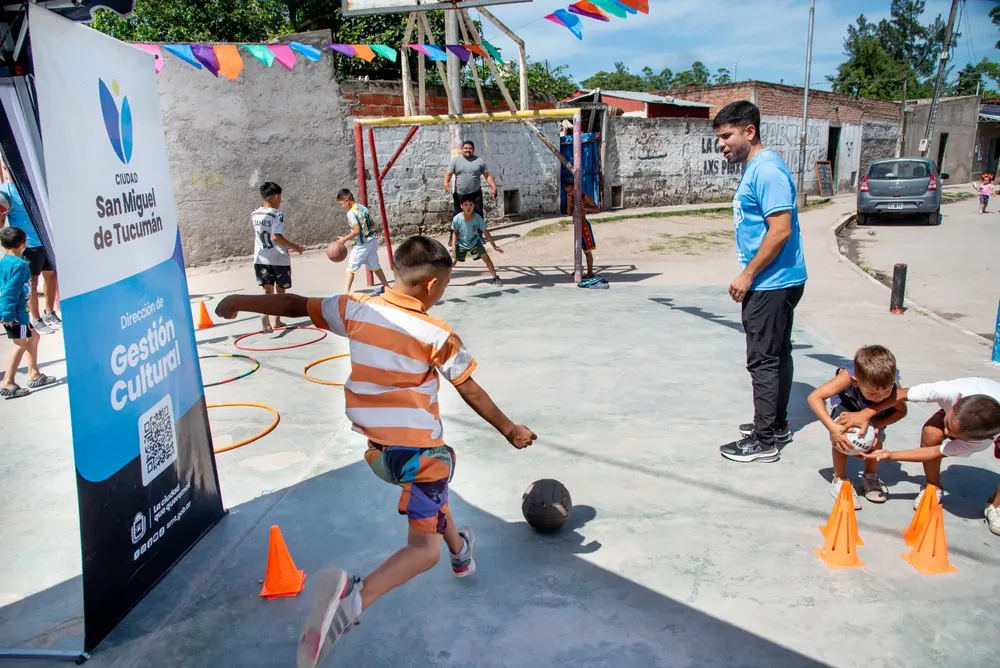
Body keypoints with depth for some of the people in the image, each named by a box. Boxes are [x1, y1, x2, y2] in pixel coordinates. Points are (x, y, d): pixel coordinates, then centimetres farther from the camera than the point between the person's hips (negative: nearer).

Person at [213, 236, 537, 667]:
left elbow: (296, 305, 8)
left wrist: (241, 302, 24)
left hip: (377, 448, 7)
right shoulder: (437, 335, -13)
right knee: (424, 548, -3)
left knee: (434, 490, 34)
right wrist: (510, 429, 9)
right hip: (417, 448, -7)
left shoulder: (355, 308, -2)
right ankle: (354, 599, -27)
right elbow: (472, 393, -6)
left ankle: (460, 550, 55)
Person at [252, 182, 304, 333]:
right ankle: (277, 321, 22)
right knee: (280, 290, 13)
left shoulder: (254, 215, 7)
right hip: (279, 259, -4)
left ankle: (264, 318, -21)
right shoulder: (277, 214, -13)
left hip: (261, 259, 5)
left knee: (268, 290, 2)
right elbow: (276, 236, -23)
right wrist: (295, 247, -16)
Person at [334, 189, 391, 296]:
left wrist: (345, 239, -12)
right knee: (375, 266, 22)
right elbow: (372, 224, 12)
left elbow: (357, 231, -22)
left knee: (351, 268, -3)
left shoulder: (351, 213, -17)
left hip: (363, 244, -8)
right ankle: (386, 286, 33)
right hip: (372, 241, 8)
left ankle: (346, 292, -8)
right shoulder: (363, 208, 7)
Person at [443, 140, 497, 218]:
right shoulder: (455, 160, 6)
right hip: (459, 195, 0)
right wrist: (446, 182, -21)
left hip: (476, 195, 0)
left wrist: (494, 187, -6)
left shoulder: (479, 161, 7)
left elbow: (488, 176, 6)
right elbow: (448, 173, 0)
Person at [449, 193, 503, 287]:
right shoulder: (457, 219, -25)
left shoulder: (478, 218, -24)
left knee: (486, 257, -11)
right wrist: (453, 244, -19)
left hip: (475, 242, 1)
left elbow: (485, 232, -14)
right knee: (453, 262, -5)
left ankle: (495, 278, -1)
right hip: (461, 244, 0)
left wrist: (494, 246, -10)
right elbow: (455, 232, -7)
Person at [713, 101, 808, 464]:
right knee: (777, 355, 17)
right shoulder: (754, 168, 13)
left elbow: (781, 229, -25)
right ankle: (777, 425, 29)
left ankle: (764, 441, 5)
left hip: (772, 284, -10)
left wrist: (747, 276, -20)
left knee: (763, 361, -4)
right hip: (773, 282, 10)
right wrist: (750, 276, 19)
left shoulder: (767, 170, -18)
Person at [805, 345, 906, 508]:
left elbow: (901, 411, -18)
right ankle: (840, 481, -8)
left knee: (876, 436, -11)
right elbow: (814, 397, -47)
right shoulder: (846, 377, -48)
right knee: (841, 434, -26)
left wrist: (877, 425, -35)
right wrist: (833, 428, -54)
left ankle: (870, 477, 19)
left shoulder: (892, 384, -38)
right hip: (845, 402, -3)